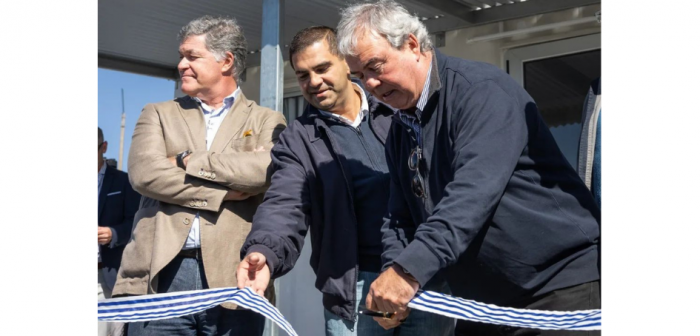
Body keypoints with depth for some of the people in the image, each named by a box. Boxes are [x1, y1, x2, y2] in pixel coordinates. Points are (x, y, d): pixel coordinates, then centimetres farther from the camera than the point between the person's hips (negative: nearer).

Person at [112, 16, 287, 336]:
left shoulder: (267, 121, 10)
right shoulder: (159, 114, 15)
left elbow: (269, 169, -12)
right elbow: (144, 173, -4)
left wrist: (189, 161, -7)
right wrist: (222, 192, -9)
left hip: (233, 277, -1)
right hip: (161, 275, 1)